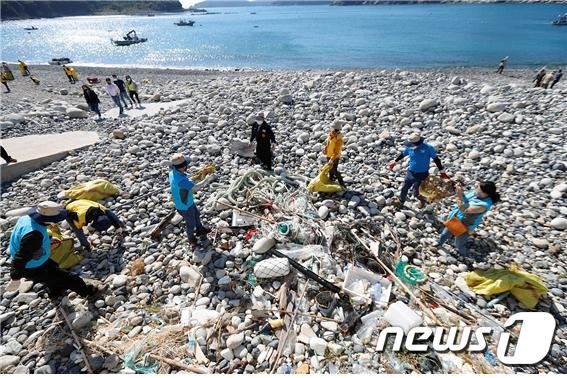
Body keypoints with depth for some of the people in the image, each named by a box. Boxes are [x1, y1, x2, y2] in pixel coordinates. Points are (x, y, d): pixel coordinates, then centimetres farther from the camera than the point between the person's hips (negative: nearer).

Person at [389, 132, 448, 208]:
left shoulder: (428, 148, -18)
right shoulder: (409, 147, -8)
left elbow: (436, 159, -9)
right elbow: (403, 154, 12)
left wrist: (442, 171, -8)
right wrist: (394, 162, 22)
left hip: (422, 175, -4)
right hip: (410, 172, 4)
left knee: (416, 193, 2)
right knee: (404, 188, 16)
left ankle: (422, 200, 37)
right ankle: (401, 201, 42)